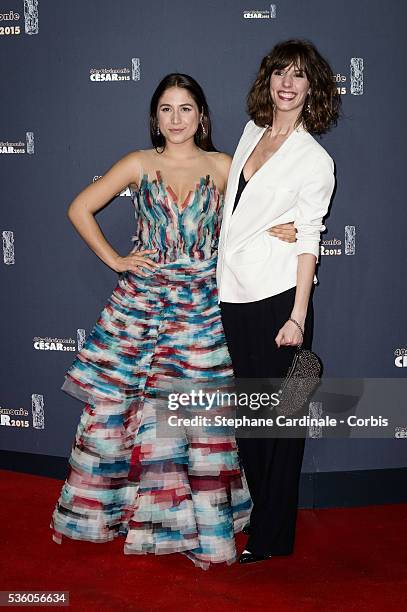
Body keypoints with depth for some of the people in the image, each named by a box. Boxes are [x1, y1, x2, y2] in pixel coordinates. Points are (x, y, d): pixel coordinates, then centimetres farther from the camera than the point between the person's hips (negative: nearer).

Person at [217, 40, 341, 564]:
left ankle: (272, 533, 16)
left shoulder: (315, 160, -6)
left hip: (277, 294, -6)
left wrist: (298, 316, -12)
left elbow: (308, 241, -8)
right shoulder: (251, 132, 11)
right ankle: (255, 506, 30)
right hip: (234, 290, 6)